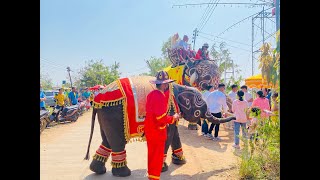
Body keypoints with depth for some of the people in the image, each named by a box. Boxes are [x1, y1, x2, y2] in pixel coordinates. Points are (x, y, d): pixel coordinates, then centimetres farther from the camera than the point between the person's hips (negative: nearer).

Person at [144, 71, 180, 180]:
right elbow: (161, 118, -26)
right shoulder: (161, 97, -23)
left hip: (149, 129, 9)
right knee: (157, 156, 7)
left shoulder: (151, 94, 4)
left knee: (152, 154, 23)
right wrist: (173, 118, -10)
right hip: (157, 131, -9)